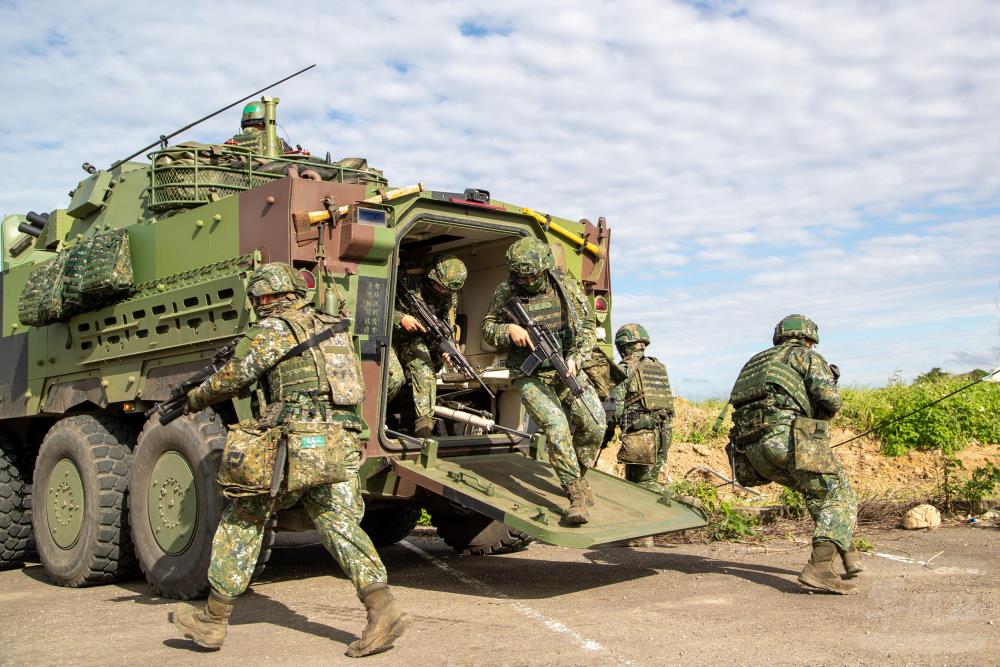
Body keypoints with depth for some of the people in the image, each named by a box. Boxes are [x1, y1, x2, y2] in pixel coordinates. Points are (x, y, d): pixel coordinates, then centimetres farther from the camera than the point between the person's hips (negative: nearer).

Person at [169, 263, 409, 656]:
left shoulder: (276, 328, 0)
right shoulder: (332, 326, 22)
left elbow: (241, 373, -6)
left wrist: (198, 397, 10)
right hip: (343, 441, 6)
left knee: (243, 518, 7)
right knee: (342, 526, 5)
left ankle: (213, 620, 15)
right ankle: (383, 608, -13)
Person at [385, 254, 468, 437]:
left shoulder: (449, 297, -5)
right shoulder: (405, 282, -22)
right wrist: (400, 318, -31)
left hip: (413, 341, 5)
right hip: (388, 337, -5)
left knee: (426, 373, -19)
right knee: (395, 377, -25)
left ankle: (424, 426, -16)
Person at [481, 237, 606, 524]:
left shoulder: (568, 288, -1)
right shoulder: (505, 294, -4)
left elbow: (589, 328, 6)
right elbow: (487, 328, 6)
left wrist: (575, 358, -9)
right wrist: (508, 330, -15)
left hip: (567, 370, 3)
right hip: (530, 377, -2)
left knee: (595, 423, -12)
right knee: (556, 427, -23)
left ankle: (579, 476, 16)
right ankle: (576, 495, -14)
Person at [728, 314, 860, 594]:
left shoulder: (756, 361, 34)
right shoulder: (807, 356, 14)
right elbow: (830, 399, -1)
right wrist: (823, 417, 21)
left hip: (752, 450, 7)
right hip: (787, 436, -7)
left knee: (818, 491, 24)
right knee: (840, 498, -2)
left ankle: (847, 552, 19)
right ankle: (819, 568, -20)